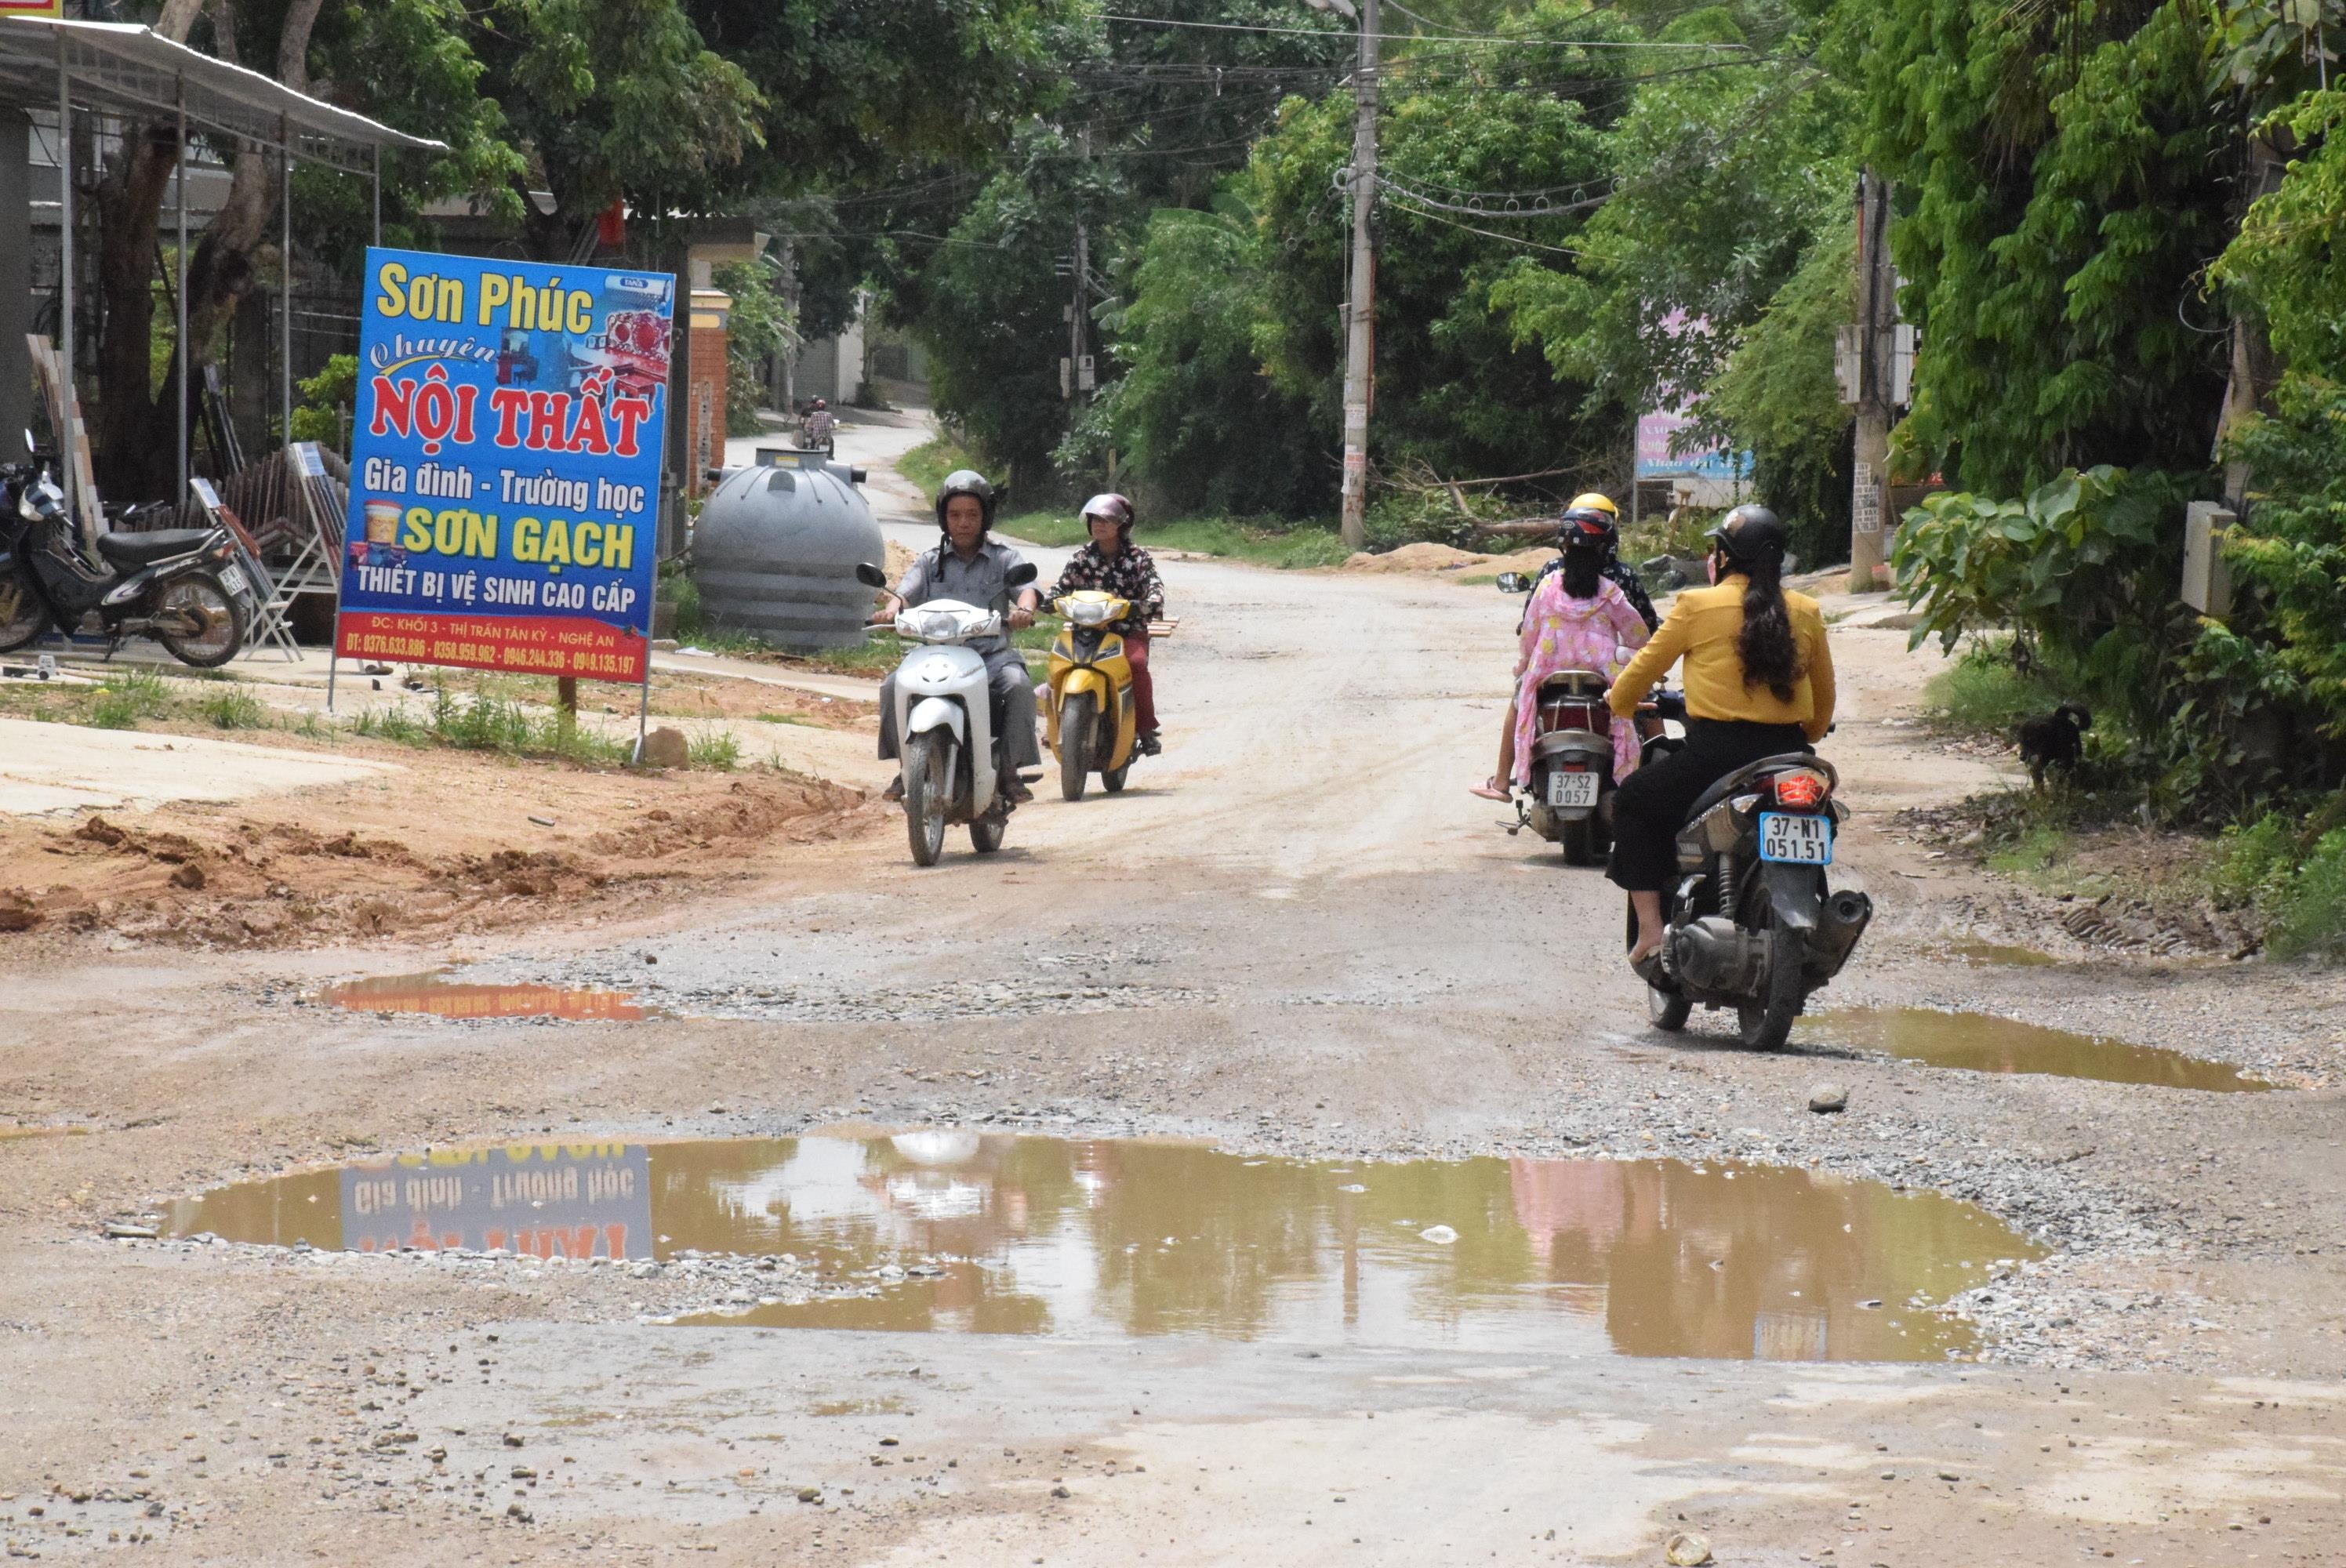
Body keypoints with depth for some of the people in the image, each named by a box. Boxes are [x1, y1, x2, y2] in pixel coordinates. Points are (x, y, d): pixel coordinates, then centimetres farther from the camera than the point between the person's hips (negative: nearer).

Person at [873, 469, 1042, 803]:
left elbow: (1026, 587, -6)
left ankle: (1011, 770, -21)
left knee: (1019, 685, -33)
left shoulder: (1004, 559, 12)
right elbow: (906, 591, 0)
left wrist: (1024, 609, -31)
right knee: (893, 687, -24)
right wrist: (891, 609, -25)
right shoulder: (930, 562, 16)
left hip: (993, 653, -2)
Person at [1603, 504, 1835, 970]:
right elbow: (1825, 697, 17)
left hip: (1716, 755, -4)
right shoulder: (1805, 613, 8)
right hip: (1787, 753, 4)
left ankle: (1650, 930, 11)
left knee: (1634, 803, 21)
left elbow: (1647, 665, 9)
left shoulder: (1698, 606, -3)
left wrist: (1619, 701, 30)